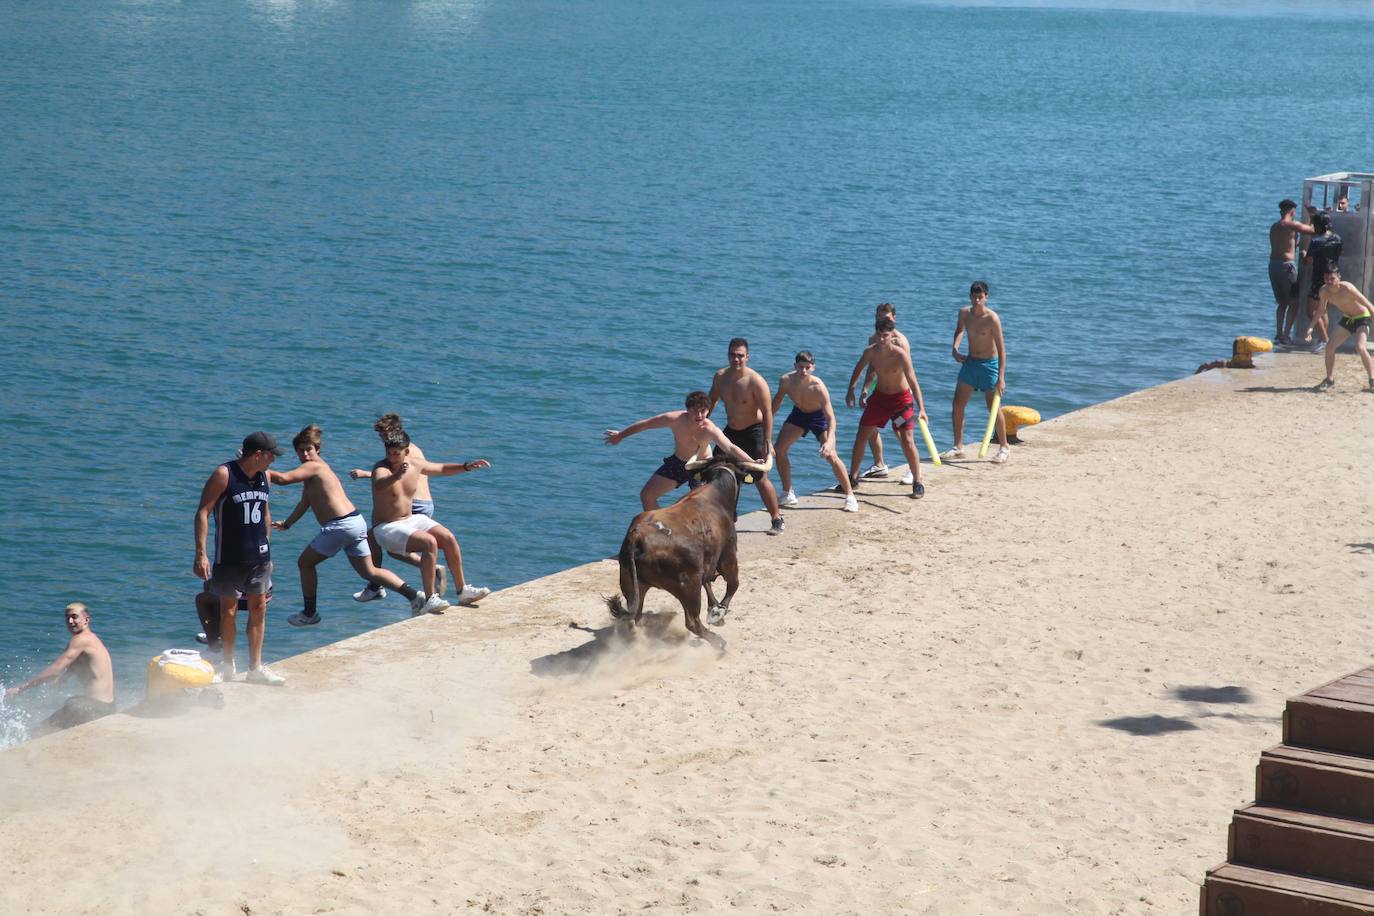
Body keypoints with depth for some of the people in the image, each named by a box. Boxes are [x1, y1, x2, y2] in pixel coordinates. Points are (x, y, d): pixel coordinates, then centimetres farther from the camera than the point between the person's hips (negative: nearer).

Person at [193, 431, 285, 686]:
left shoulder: (264, 477, 6)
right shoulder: (224, 475, -13)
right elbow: (202, 513, -14)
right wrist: (201, 554, -21)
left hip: (259, 556, 5)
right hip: (230, 557, -5)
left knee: (259, 608, 5)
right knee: (229, 610, 3)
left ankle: (256, 668, 12)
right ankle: (228, 666, 17)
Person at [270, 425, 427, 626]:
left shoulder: (313, 467, -7)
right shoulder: (318, 467, 23)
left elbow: (283, 479, -20)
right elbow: (305, 503, 32)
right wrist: (286, 524, 31)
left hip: (340, 525, -9)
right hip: (356, 522, 9)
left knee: (305, 563, 7)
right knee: (369, 572, 12)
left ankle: (310, 613, 13)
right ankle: (414, 595, 4)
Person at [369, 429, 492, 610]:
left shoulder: (414, 464, 2)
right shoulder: (382, 468, -20)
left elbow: (443, 469, 19)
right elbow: (379, 485, -45)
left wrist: (467, 467, 7)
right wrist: (397, 475, -65)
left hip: (411, 520, 7)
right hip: (387, 528, -7)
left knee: (449, 538, -9)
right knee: (429, 542, -28)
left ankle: (462, 590, 3)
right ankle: (429, 599, -29)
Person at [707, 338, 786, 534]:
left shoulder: (756, 381, -21)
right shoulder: (721, 376, -2)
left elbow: (767, 412, -21)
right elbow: (712, 401, 15)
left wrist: (767, 443, -24)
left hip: (752, 432, -7)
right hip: (731, 431, 7)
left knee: (760, 478, -9)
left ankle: (777, 520, 2)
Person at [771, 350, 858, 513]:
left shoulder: (818, 386, -36)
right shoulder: (786, 381, -24)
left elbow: (831, 418, -37)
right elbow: (777, 401, -1)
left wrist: (829, 442, -51)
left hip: (819, 416, -4)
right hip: (799, 414, 4)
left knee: (831, 456, -18)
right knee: (779, 450, -4)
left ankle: (850, 496, -4)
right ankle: (787, 494, 13)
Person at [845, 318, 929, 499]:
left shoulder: (900, 355, -27)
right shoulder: (871, 351, -12)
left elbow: (913, 381, -31)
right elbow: (859, 368, 10)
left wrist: (921, 408, -38)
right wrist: (851, 390, 7)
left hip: (901, 398, -5)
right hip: (879, 396, 5)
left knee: (907, 440, -12)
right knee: (861, 436, 7)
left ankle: (918, 484, -3)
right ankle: (853, 478, 21)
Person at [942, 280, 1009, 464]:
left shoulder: (992, 318, -20)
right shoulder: (964, 313, -1)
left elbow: (1001, 348, -19)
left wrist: (1001, 377, -25)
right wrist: (955, 349, 4)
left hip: (988, 364, -6)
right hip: (969, 362, 6)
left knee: (993, 408, -3)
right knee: (957, 405, 3)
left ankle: (1004, 447, 13)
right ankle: (958, 447, 13)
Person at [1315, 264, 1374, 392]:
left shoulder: (1347, 288, -32)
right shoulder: (1324, 290, -13)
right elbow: (1321, 309, 7)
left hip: (1362, 318, -6)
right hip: (1346, 318, 6)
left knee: (1360, 347, -26)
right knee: (1330, 347, -1)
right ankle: (1330, 379, 18)